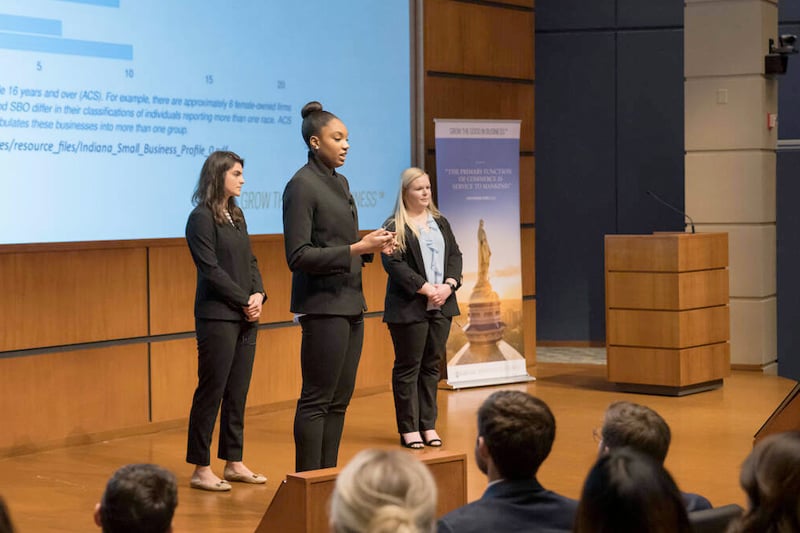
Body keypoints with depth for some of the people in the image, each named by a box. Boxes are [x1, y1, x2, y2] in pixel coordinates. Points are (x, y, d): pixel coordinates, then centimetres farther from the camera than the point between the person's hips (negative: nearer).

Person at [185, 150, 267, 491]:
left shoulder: (236, 216, 15)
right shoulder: (202, 218, -9)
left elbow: (250, 261, 14)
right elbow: (211, 269, -14)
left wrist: (259, 295, -3)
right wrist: (244, 301, -12)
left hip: (245, 317, 7)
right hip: (218, 317, -7)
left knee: (237, 393, 10)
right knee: (211, 392, -3)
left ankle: (233, 463, 17)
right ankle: (201, 469, 3)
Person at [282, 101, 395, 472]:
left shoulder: (340, 182, 14)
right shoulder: (302, 186, -12)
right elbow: (298, 256, -18)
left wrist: (372, 247, 4)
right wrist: (357, 249, -21)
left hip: (351, 302, 9)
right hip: (323, 305, -9)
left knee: (340, 399, 11)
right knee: (317, 400, -4)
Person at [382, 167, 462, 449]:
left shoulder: (440, 222, 15)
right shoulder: (394, 227, -5)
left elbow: (455, 255, 12)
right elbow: (393, 264, -14)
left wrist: (449, 285, -6)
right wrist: (426, 288, -18)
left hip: (441, 306, 6)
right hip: (409, 307, -6)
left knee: (432, 365, 8)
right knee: (408, 367, 0)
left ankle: (428, 425, 14)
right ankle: (408, 428, 5)